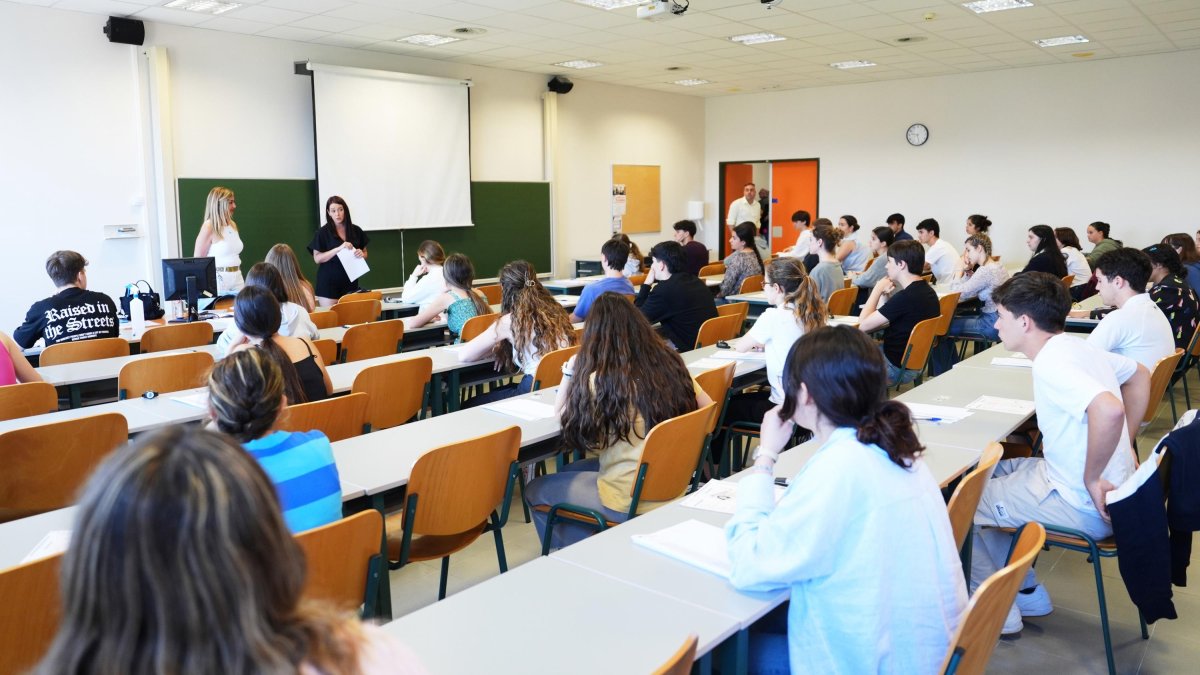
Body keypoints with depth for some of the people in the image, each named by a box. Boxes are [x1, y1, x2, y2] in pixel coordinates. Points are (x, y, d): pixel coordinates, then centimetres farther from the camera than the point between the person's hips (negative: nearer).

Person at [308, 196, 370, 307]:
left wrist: (361, 254, -8)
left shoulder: (356, 230, 6)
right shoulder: (323, 232, -3)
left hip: (350, 282, 3)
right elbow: (317, 258, -8)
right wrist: (339, 248, -19)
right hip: (329, 283, -3)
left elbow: (365, 252, 17)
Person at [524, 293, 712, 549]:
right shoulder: (671, 364, -4)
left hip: (631, 502, -7)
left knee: (535, 490, 15)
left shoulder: (600, 381, -18)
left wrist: (570, 369, 0)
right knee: (572, 470, 28)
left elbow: (561, 414, -3)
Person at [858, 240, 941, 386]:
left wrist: (878, 290, -10)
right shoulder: (927, 291, 4)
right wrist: (887, 295, 1)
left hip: (897, 368, -9)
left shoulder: (906, 297, -26)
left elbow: (863, 326, -20)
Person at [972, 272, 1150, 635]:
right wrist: (1123, 446, 20)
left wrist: (1091, 477, -27)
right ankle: (1026, 591, 29)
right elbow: (1140, 375, 22)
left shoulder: (1050, 363, -24)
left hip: (1083, 506, -9)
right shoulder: (1078, 346, 4)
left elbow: (1109, 410, -41)